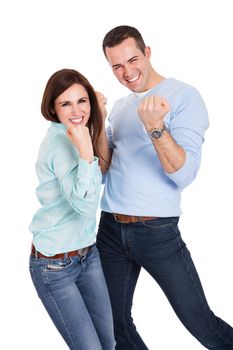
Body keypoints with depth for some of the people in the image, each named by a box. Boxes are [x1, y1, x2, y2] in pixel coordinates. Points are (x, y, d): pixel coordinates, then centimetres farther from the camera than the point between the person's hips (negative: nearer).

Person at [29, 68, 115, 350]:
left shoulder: (73, 136, 4)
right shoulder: (60, 143, -22)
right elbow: (85, 205, -28)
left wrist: (100, 122, 6)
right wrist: (85, 151, -39)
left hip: (88, 253, 8)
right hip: (55, 265, -8)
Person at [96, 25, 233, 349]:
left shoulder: (185, 96, -8)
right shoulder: (119, 107, 12)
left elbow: (184, 174, -17)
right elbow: (104, 165, 12)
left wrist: (156, 127, -31)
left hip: (157, 233, -6)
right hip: (110, 229, 6)